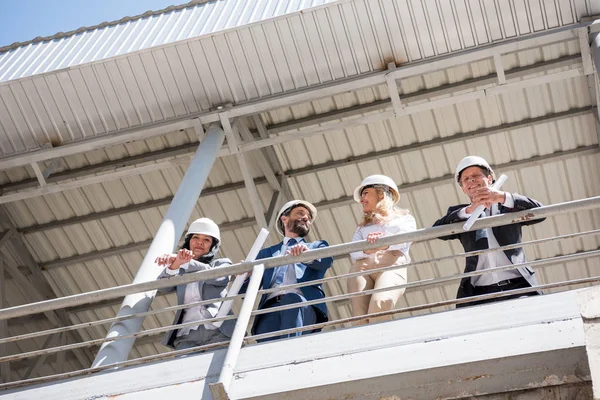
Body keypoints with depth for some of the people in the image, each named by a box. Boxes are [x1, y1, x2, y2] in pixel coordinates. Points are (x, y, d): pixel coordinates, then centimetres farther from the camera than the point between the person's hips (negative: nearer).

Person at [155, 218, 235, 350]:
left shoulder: (222, 263, 20)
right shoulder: (181, 271, 26)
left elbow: (215, 276, -3)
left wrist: (181, 262, -15)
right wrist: (175, 264, -15)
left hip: (218, 331, -1)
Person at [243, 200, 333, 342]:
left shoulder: (317, 246, 29)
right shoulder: (266, 253, 33)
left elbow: (327, 260, 4)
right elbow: (245, 288, 22)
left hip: (303, 305, -1)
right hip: (270, 308, 1)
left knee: (291, 299, -38)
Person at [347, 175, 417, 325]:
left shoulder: (404, 218, 27)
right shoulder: (362, 227, 35)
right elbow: (353, 252, 13)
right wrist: (367, 248, -13)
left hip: (392, 264, -3)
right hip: (361, 266, 3)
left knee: (380, 305, -34)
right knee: (360, 317, -24)